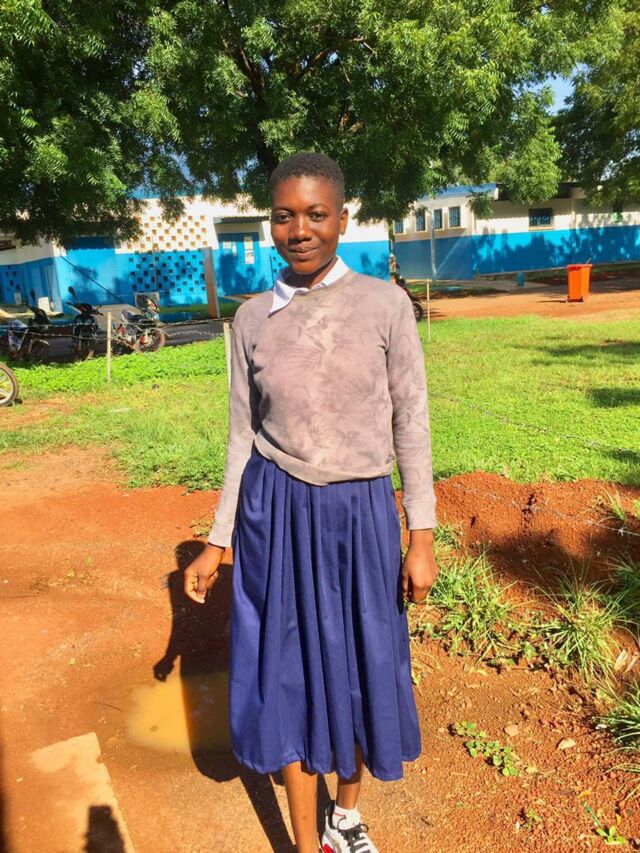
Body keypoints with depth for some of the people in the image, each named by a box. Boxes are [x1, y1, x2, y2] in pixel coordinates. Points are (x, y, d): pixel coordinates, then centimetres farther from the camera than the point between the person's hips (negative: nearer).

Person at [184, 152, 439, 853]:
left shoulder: (384, 304, -5)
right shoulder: (252, 319, 0)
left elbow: (411, 423, -2)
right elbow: (243, 436, 5)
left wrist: (422, 537, -4)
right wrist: (216, 543, 6)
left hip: (361, 514, 0)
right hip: (275, 514, 1)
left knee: (358, 672, 14)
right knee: (288, 677, 10)